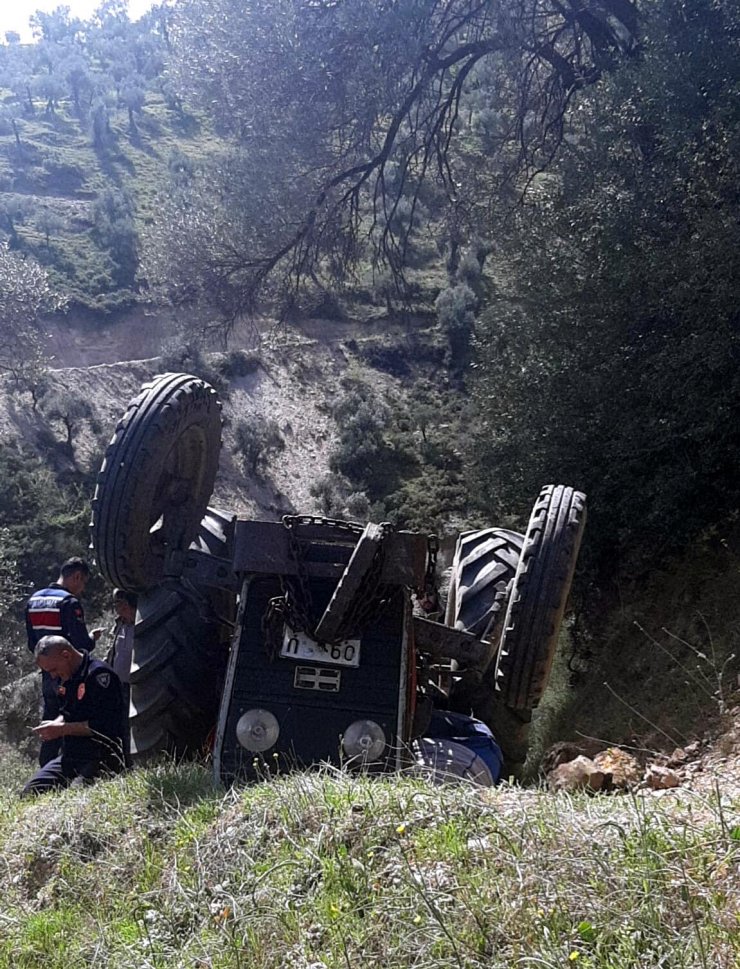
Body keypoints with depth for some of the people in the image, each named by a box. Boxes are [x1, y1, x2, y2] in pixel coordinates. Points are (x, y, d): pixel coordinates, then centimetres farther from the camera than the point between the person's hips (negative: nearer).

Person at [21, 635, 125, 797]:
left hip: (100, 758, -8)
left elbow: (103, 725, -19)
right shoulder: (66, 678, 15)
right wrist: (54, 724, 4)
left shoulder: (99, 673, -14)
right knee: (30, 793, -7)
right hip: (69, 757, 9)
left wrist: (63, 729, -15)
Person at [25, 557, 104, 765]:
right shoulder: (69, 602, -16)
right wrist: (92, 638, 0)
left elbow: (32, 644, 15)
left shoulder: (33, 601, 10)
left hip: (47, 676, 8)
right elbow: (81, 645, -20)